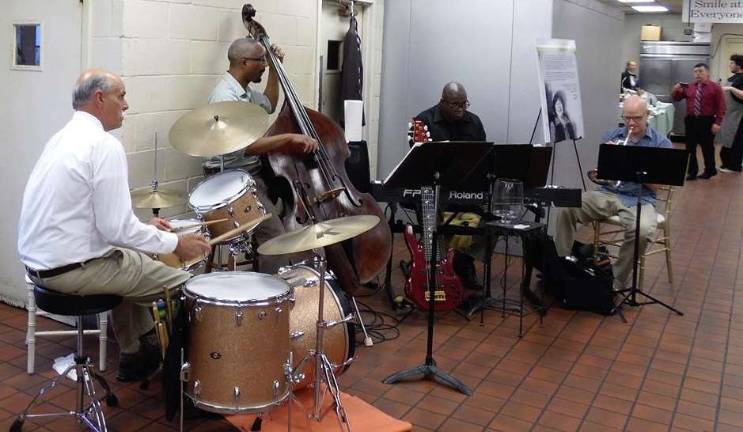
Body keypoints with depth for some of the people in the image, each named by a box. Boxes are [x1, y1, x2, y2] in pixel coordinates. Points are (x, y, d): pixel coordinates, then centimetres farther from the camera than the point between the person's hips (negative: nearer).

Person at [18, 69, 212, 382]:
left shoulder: (64, 137, 11)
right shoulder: (104, 145, -19)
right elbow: (116, 229, -22)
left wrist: (144, 226, 17)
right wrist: (174, 243, -11)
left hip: (38, 261, 10)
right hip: (72, 269, -10)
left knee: (134, 261, 30)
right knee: (182, 285, 1)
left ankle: (136, 355, 34)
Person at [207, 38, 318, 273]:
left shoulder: (243, 89, 11)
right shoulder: (225, 96, -19)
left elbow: (269, 105, 32)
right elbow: (246, 146, -30)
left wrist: (274, 70, 22)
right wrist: (289, 137, -28)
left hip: (255, 170, 10)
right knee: (277, 236, -23)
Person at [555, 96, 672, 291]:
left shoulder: (661, 143, 4)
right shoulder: (611, 136, 12)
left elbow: (656, 184, -3)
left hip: (640, 199, -2)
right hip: (608, 194, 3)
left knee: (642, 231, -35)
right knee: (566, 208, -23)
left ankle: (616, 283, -16)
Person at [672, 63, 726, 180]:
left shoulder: (715, 87, -4)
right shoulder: (689, 87, 7)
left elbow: (721, 107, -7)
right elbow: (676, 98, 13)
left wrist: (717, 123, -15)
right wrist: (676, 90, -9)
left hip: (707, 121, -4)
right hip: (691, 120, 4)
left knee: (707, 147, 8)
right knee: (690, 148, 6)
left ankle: (710, 170, 26)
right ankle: (692, 172, 16)